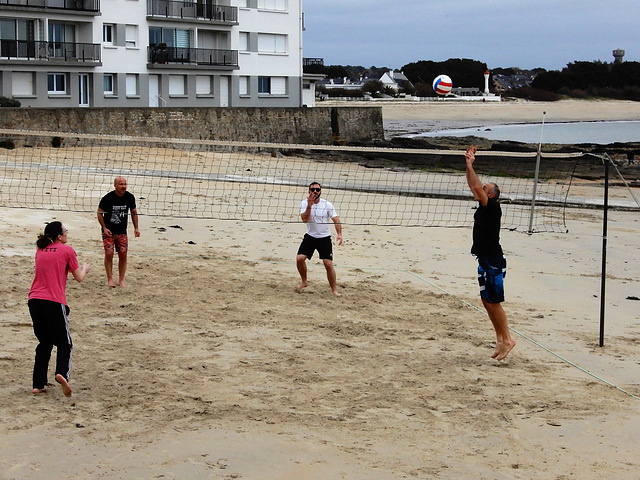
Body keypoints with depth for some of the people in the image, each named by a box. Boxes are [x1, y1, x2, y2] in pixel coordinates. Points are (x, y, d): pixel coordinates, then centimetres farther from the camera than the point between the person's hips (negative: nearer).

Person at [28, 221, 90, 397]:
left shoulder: (40, 250, 16)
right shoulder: (67, 250, 0)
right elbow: (79, 277, 6)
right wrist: (85, 269, 27)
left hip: (34, 300, 5)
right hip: (54, 302, -5)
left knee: (44, 344, 17)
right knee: (64, 344, 5)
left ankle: (38, 384, 12)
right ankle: (62, 373, -21)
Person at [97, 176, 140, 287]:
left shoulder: (130, 197, -3)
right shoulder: (107, 198, -14)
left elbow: (134, 212, 11)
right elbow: (100, 213, -3)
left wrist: (136, 228, 5)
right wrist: (104, 228, -12)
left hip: (122, 232, 3)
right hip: (108, 231, -3)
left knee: (123, 254, -2)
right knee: (109, 253, -11)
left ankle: (121, 280, 10)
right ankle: (110, 279, 0)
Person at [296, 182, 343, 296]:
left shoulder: (327, 205, -7)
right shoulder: (304, 203, -4)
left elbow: (336, 220, -10)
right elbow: (304, 219, -16)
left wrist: (339, 234, -25)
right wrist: (309, 206, -29)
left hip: (324, 238, -1)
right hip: (310, 236, 2)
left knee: (328, 264, -9)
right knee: (299, 258, -12)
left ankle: (334, 290, 5)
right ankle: (304, 281, 14)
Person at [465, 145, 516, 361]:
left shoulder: (492, 207, -13)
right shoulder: (483, 207, 10)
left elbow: (477, 187, -23)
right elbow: (473, 185, 18)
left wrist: (470, 165, -16)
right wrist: (468, 164, 11)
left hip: (493, 262, -10)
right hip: (485, 261, 10)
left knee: (493, 302, -6)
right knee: (487, 301, 11)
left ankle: (507, 339, 2)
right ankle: (500, 338, 17)